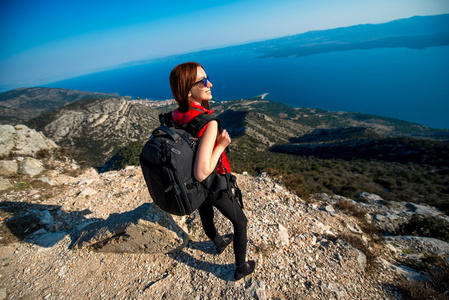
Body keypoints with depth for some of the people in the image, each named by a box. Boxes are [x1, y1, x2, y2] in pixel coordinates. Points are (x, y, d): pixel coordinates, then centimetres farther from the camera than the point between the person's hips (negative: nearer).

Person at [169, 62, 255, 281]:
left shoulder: (174, 116, -13)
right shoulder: (208, 122, -36)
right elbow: (202, 173, -37)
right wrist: (222, 145, -26)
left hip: (190, 186, 7)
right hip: (212, 185, -7)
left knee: (206, 216, 33)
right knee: (240, 221, 20)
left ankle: (219, 243, 65)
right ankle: (241, 268, 42)